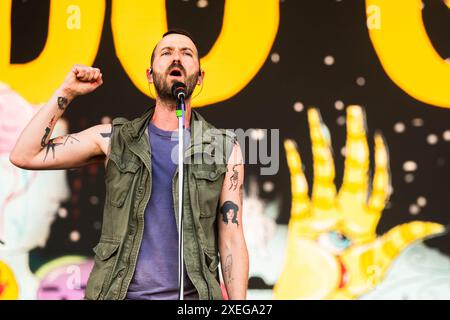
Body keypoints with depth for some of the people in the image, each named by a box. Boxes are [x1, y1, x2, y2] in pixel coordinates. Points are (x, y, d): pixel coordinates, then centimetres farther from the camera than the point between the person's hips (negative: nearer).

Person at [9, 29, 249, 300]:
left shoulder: (225, 148, 2)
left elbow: (232, 240, 0)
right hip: (118, 292, 1)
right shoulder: (115, 139, 4)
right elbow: (24, 156, 0)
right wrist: (66, 93, -1)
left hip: (192, 295, 0)